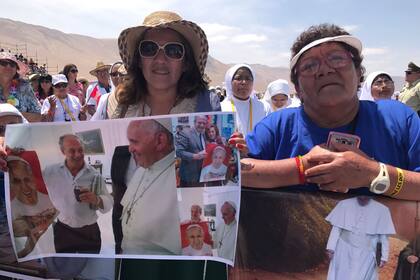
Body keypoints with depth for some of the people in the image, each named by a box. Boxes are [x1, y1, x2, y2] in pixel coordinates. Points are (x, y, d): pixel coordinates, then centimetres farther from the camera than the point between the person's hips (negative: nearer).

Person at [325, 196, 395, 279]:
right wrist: (331, 247, -6)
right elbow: (336, 228, -2)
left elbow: (384, 236, 0)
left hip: (366, 256, -1)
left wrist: (384, 257, -1)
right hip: (344, 252, 1)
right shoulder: (344, 205, -5)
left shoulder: (381, 210, -6)